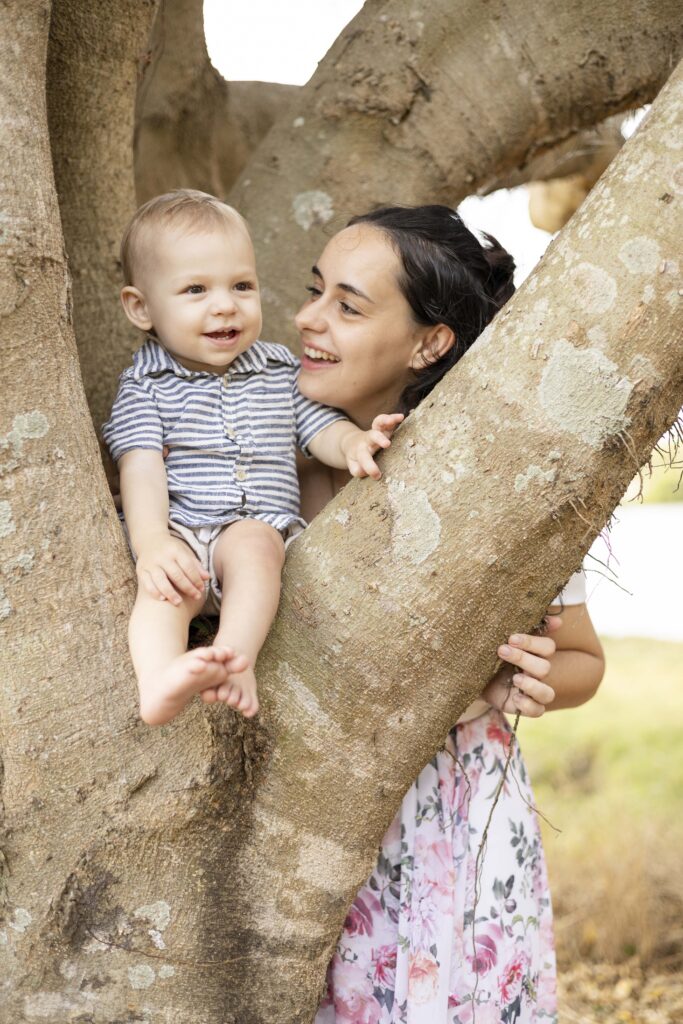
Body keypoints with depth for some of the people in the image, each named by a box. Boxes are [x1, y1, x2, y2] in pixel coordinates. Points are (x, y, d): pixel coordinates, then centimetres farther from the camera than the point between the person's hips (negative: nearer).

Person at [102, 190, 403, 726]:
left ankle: (236, 656, -44)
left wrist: (353, 442, -17)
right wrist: (152, 543, -25)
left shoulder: (280, 371, 15)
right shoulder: (145, 385, 6)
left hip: (264, 528, 2)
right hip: (177, 536, -2)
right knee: (162, 582, -33)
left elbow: (321, 426, 10)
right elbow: (141, 467, -7)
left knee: (252, 542, -33)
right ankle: (160, 682, -55)